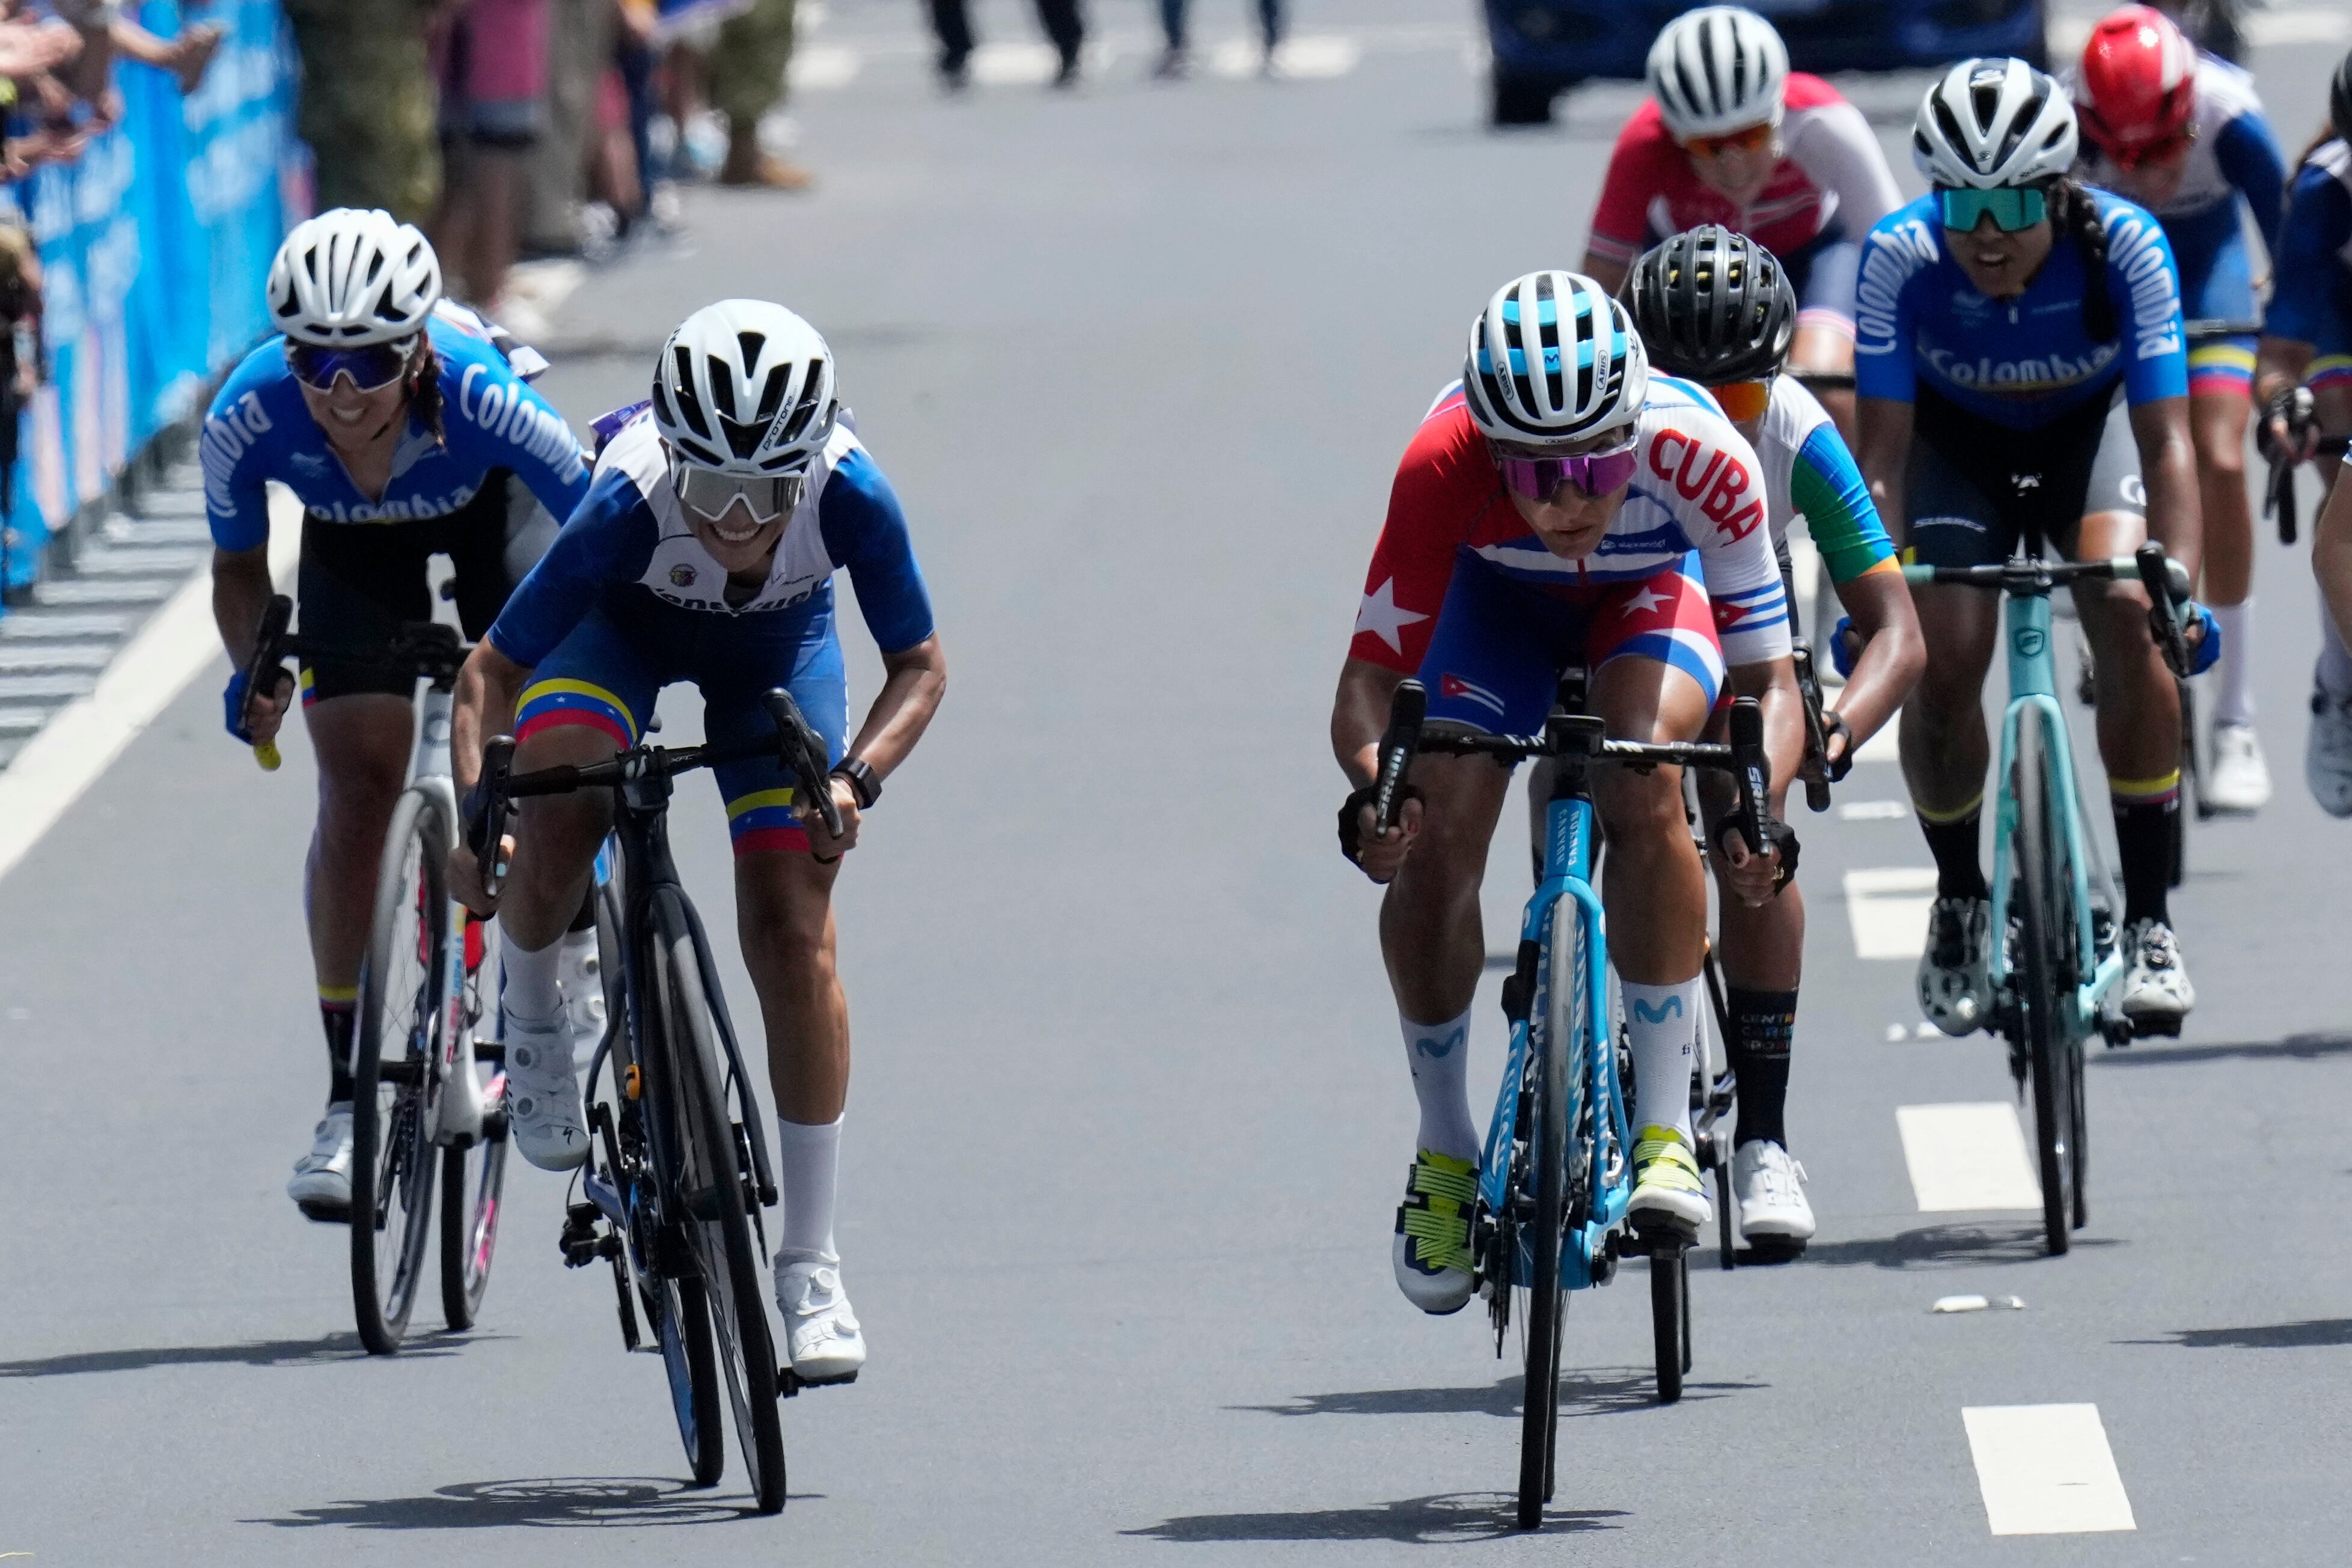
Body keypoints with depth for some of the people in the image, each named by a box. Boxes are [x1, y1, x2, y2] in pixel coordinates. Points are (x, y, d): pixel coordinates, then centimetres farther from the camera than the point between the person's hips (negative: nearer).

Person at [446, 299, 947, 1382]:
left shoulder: (851, 500, -37)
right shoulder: (631, 506, -40)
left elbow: (919, 665, -19)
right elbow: (493, 669, -29)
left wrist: (856, 779, -36)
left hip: (775, 642, 1)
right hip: (625, 627, -1)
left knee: (793, 936, -9)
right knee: (559, 814, -32)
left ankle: (811, 1266, 1)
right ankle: (531, 1022, 2)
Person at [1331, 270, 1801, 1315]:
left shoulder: (1699, 455, -38)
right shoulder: (1443, 468, -38)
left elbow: (1770, 681, -29)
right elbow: (1368, 682, -32)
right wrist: (1370, 794, -54)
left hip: (1651, 587, -1)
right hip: (1495, 592, 1)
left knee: (1644, 787, -29)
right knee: (1434, 843, -18)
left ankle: (1664, 1132, -21)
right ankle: (1444, 1152, 5)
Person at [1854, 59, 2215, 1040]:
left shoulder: (2124, 247, -32)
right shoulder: (1900, 259, -31)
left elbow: (2165, 441, -33)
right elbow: (1883, 453, -28)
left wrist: (2181, 583, -47)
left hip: (2090, 426, 0)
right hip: (1959, 438, 1)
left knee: (2129, 619, -26)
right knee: (1941, 658, -18)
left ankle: (2148, 922, -16)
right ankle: (1958, 900, 10)